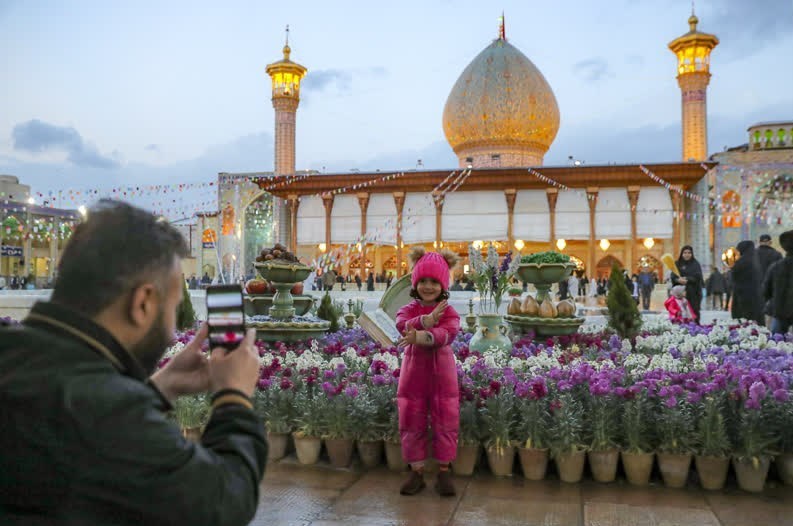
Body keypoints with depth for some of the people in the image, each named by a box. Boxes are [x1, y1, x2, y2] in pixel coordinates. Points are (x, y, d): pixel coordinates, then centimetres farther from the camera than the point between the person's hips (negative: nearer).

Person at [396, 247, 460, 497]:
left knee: (445, 422, 6)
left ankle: (444, 471, 23)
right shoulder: (408, 309, 1)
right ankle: (417, 472, 22)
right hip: (413, 372, 1)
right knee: (412, 423, 7)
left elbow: (448, 333, -25)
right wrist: (425, 320, -41)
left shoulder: (449, 311, -4)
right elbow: (402, 326, -23)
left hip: (442, 373, -1)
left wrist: (422, 336, -43)